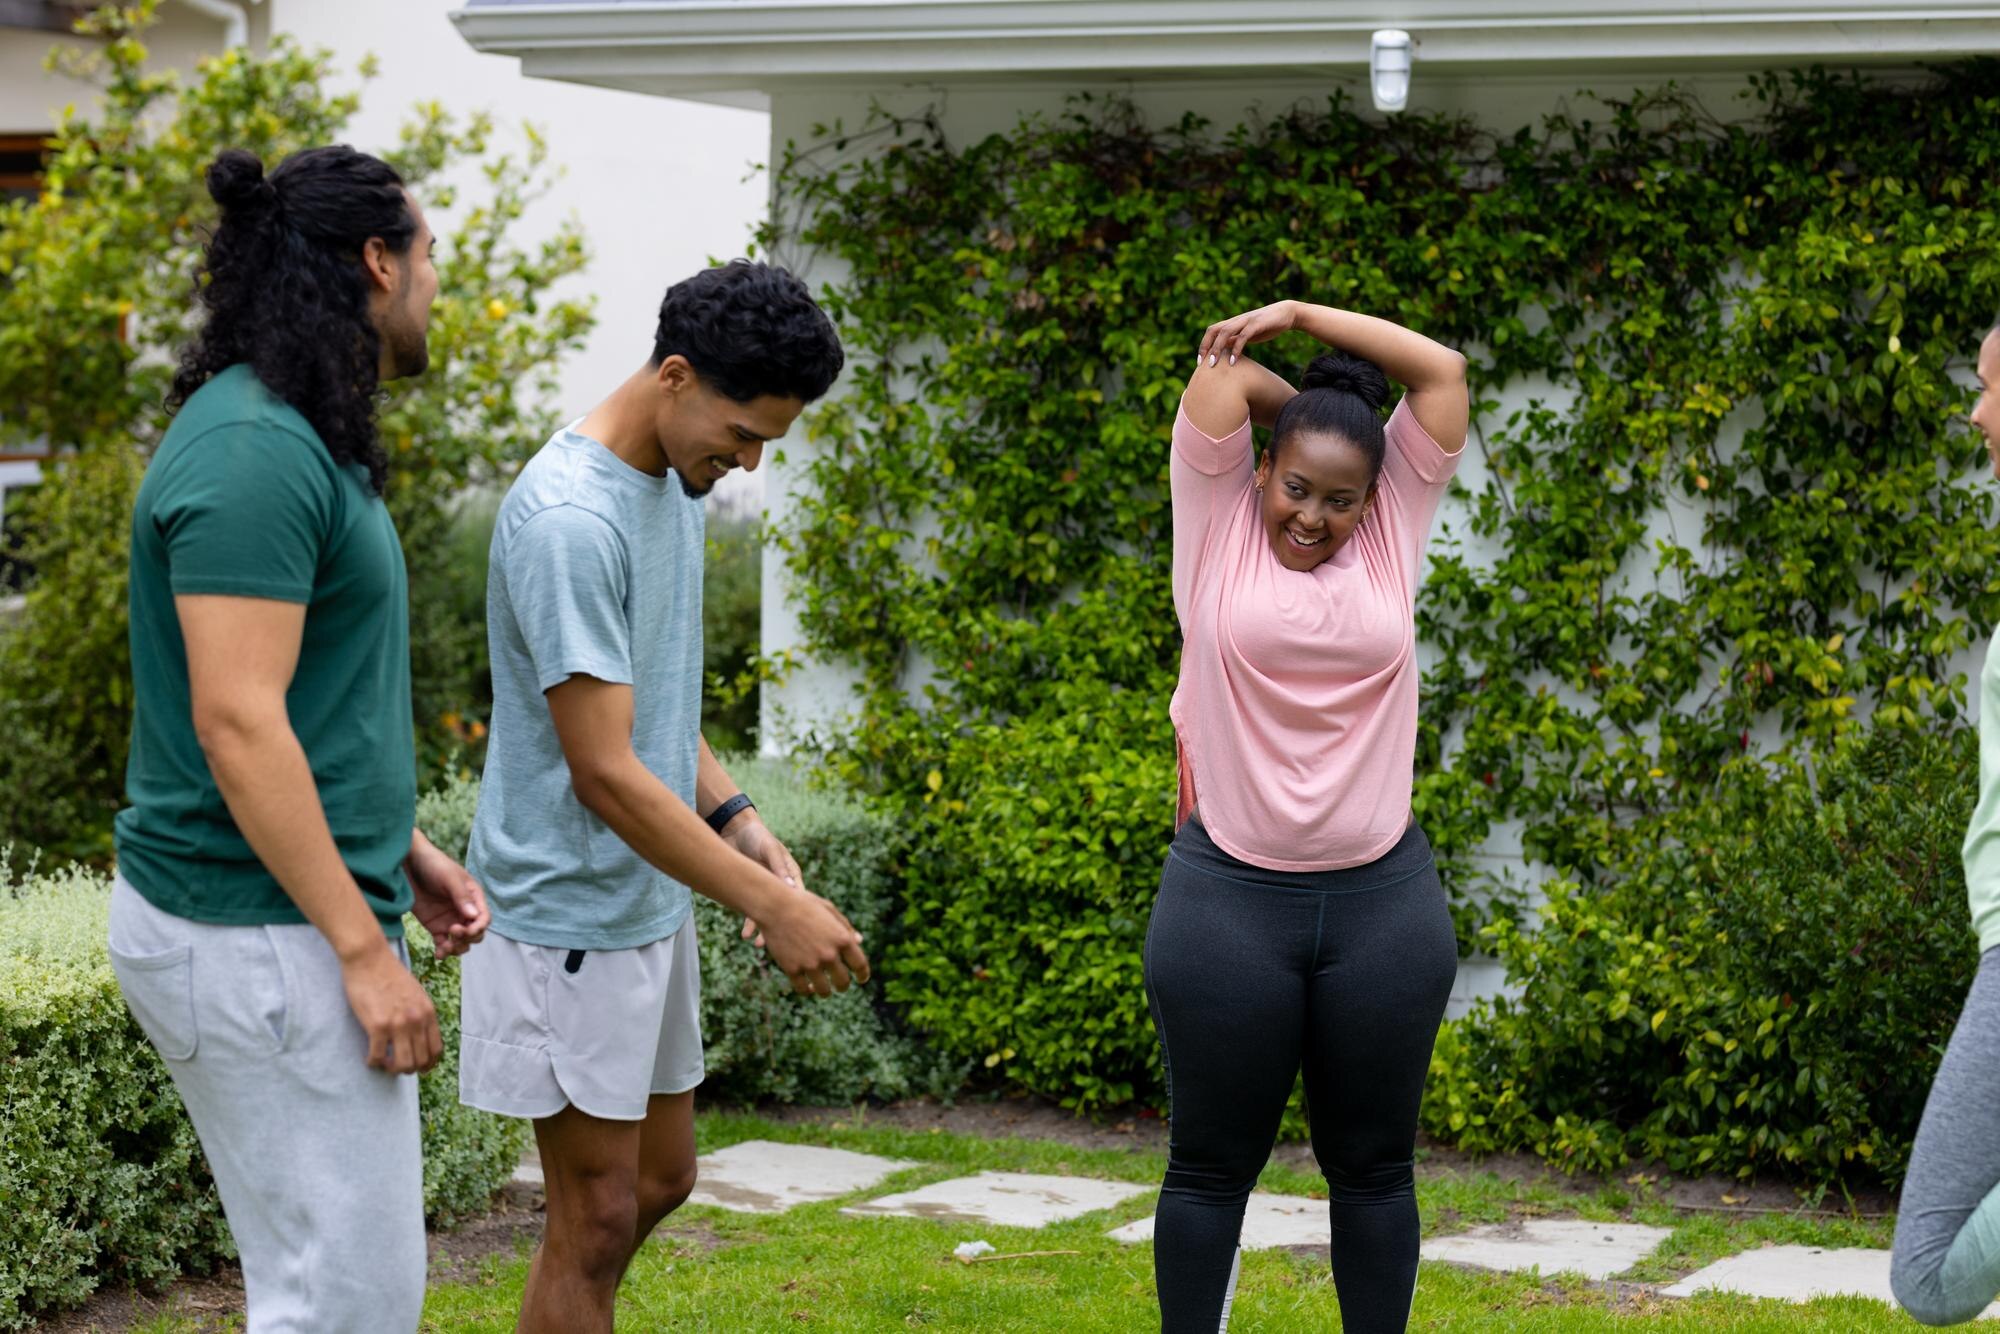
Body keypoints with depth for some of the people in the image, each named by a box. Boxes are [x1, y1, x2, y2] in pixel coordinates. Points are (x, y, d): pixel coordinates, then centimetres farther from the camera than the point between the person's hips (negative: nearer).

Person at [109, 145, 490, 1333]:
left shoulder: (294, 437, 14)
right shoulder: (256, 452, -19)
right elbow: (236, 723, -24)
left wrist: (402, 851, 21)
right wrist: (365, 949, -22)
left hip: (288, 917, 11)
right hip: (260, 936, -11)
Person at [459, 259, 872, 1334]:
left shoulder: (678, 478, 6)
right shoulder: (569, 519, -24)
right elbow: (604, 771, -25)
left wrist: (738, 822, 2)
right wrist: (773, 906, -24)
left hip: (650, 901, 9)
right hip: (569, 911, -9)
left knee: (662, 1178, 17)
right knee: (597, 1215, -3)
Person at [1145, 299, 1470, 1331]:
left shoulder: (1390, 536, 6)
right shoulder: (1218, 530, 2)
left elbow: (1442, 371, 4)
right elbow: (1225, 371, -2)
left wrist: (1301, 315, 6)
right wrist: (1319, 406, 11)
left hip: (1383, 899, 2)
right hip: (1227, 897, -2)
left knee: (1372, 1166, 10)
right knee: (1212, 1165, 6)